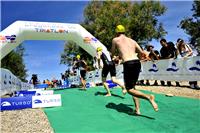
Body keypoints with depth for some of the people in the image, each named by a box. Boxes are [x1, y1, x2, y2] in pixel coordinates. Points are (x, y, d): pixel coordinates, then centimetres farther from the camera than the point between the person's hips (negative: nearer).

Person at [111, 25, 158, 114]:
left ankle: (148, 97, -22)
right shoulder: (132, 40, 23)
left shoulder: (115, 40, 12)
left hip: (128, 64, -6)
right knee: (132, 86, 19)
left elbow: (112, 53, 22)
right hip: (137, 62, 6)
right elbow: (142, 53, 19)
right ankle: (137, 109, 14)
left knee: (129, 89, 1)